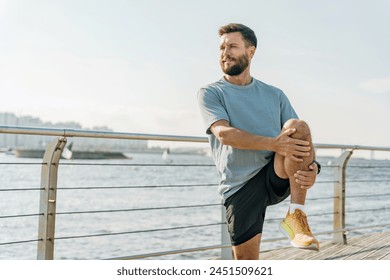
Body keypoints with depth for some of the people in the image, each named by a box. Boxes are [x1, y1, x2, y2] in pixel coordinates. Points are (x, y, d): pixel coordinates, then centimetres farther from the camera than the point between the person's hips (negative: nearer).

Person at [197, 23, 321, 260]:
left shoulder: (275, 95, 15)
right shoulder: (210, 93, 6)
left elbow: (300, 141, 7)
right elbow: (224, 133, -13)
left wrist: (312, 167, -18)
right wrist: (274, 143, -27)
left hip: (278, 177, 1)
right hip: (240, 186, -1)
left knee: (298, 127, -25)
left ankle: (297, 216, -24)